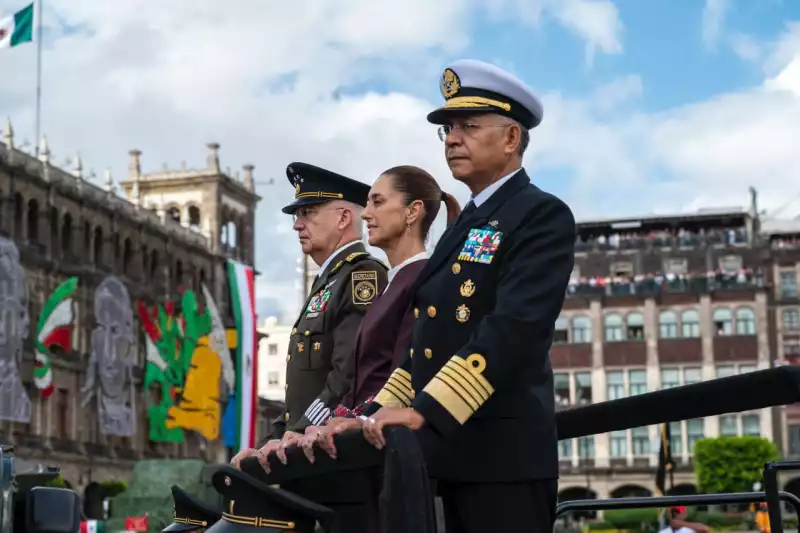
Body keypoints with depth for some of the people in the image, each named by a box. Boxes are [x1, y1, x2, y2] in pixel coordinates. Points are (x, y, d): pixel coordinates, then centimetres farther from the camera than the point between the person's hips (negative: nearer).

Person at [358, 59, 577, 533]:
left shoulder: (542, 215, -8)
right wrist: (380, 413, 11)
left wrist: (425, 410, -25)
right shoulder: (467, 224, 19)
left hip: (505, 456, -8)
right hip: (455, 450, 8)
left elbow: (514, 329, -20)